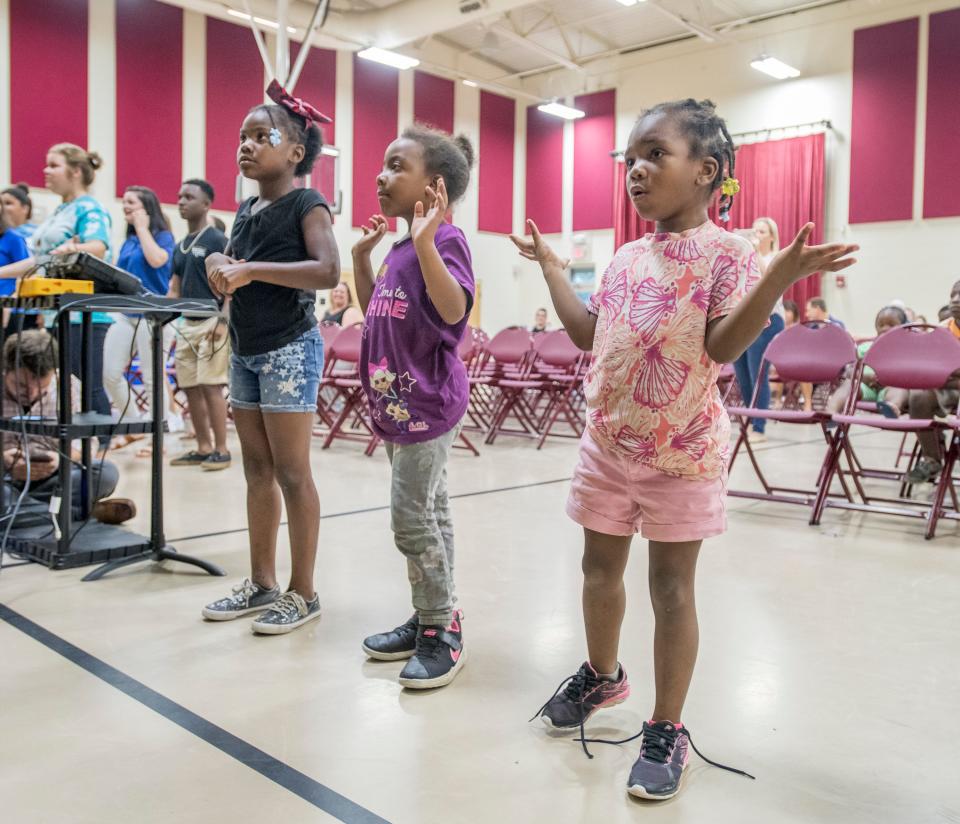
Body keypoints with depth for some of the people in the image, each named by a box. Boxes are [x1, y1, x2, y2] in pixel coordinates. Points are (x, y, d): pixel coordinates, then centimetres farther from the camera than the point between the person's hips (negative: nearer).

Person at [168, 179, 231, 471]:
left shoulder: (217, 240, -5)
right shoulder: (180, 246, 17)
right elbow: (175, 289, 20)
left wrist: (223, 321, -20)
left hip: (211, 322, -8)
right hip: (186, 324, 8)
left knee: (211, 386, -9)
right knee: (191, 388, 7)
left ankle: (221, 449, -2)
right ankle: (203, 447, 15)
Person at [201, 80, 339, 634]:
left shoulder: (307, 204, -8)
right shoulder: (246, 209, 16)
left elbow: (328, 272, -22)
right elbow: (231, 264, 21)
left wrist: (252, 269, -24)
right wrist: (218, 264, -3)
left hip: (290, 349, -8)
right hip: (245, 349, 8)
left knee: (292, 474, -4)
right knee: (258, 472, 11)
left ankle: (304, 592, 7)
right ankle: (262, 583, 21)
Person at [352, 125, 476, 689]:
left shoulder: (445, 240, -13)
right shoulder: (399, 248, 14)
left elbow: (454, 310, -28)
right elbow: (374, 313, 24)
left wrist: (424, 241, -33)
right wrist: (362, 254, 16)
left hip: (429, 403, -9)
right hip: (399, 403, 9)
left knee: (411, 516, -7)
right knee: (429, 514, 15)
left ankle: (444, 631, 7)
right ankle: (430, 618, 25)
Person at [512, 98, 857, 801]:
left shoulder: (728, 253, -9)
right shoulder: (627, 258, 10)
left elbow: (724, 343, -21)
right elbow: (589, 335, 13)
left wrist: (783, 276, -33)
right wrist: (552, 268, 18)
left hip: (681, 451, -6)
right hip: (608, 442, 6)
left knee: (671, 583, 2)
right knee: (600, 564, 17)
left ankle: (667, 730, 18)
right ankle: (602, 675, 42)